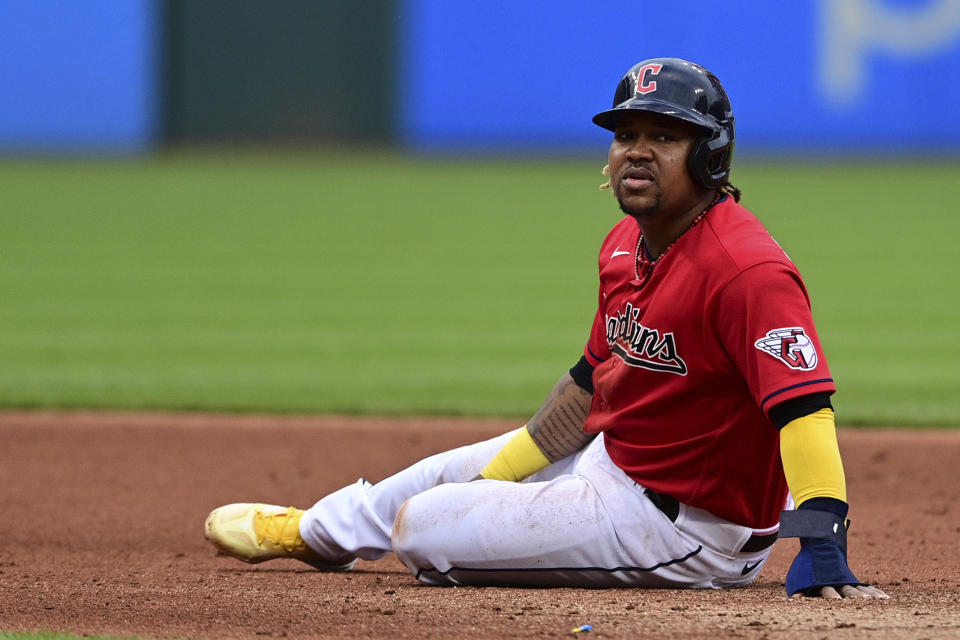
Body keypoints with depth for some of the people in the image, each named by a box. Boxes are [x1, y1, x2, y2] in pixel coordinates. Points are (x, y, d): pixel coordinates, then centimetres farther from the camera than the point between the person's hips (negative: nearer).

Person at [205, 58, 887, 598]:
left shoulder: (747, 268, -30)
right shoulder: (626, 244, 2)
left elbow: (805, 406, -38)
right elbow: (591, 381, 14)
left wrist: (820, 549, -47)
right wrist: (497, 480, 17)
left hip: (682, 523, -9)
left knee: (422, 527, -5)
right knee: (450, 473, 28)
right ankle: (311, 531, 58)